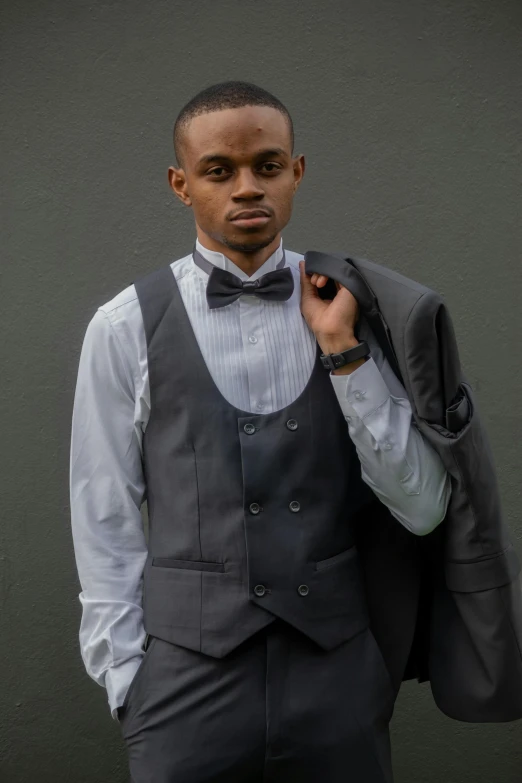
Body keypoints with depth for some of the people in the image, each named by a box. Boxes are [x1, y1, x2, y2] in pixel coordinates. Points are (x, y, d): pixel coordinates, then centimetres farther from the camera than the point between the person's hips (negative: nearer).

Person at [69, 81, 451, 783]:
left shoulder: (352, 313, 0)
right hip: (187, 679, -2)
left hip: (341, 673, 2)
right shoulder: (126, 327, -6)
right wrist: (127, 681, 0)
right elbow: (106, 523, -1)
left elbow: (423, 509, -4)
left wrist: (344, 352, -12)